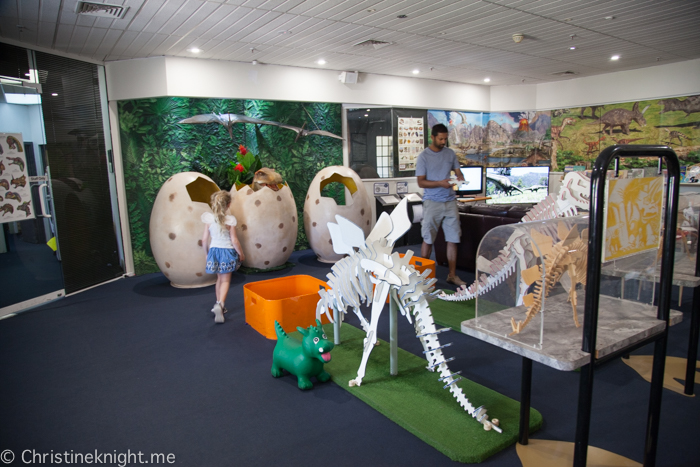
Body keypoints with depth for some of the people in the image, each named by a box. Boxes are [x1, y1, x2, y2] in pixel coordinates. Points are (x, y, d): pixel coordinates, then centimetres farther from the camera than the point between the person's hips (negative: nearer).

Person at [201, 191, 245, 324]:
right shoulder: (230, 220, -14)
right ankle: (220, 304, -17)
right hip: (227, 252, -3)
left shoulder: (209, 219, -7)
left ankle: (219, 304, 27)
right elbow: (234, 240, -11)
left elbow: (204, 239, -2)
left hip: (214, 250, 3)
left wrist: (207, 252, 15)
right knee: (225, 280, 4)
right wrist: (241, 253, 3)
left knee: (219, 278, 20)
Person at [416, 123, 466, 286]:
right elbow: (421, 182, -7)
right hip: (432, 202, -4)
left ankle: (452, 275, 13)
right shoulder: (423, 156, -3)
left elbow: (458, 171, 14)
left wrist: (460, 178, -10)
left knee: (453, 239, 4)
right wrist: (440, 183, -21)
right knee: (428, 239, 0)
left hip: (450, 201, 4)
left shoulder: (450, 153, 9)